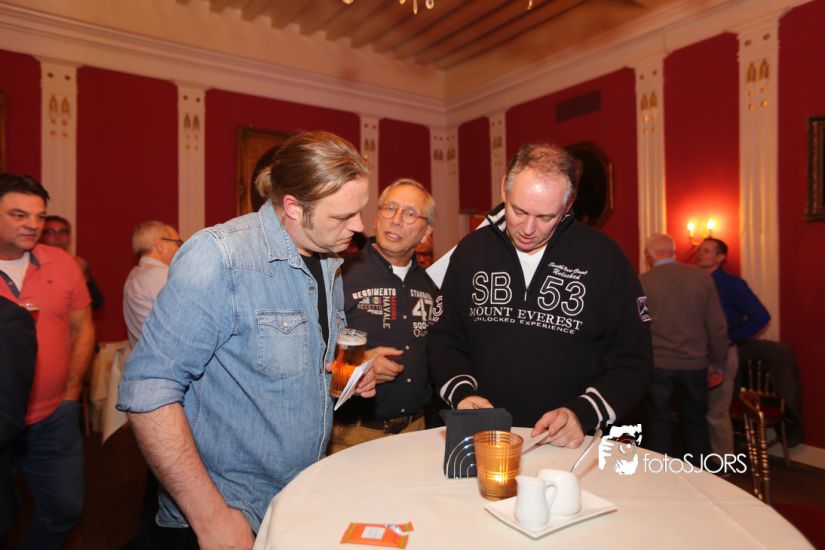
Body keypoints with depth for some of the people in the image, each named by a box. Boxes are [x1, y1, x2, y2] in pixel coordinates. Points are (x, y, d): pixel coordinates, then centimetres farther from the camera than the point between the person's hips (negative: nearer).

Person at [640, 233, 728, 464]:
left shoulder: (642, 282, -9)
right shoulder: (701, 277, -2)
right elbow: (718, 325, 1)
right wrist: (717, 364, 11)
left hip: (657, 366, -3)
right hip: (694, 365, 3)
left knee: (658, 427, 9)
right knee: (696, 424, 19)